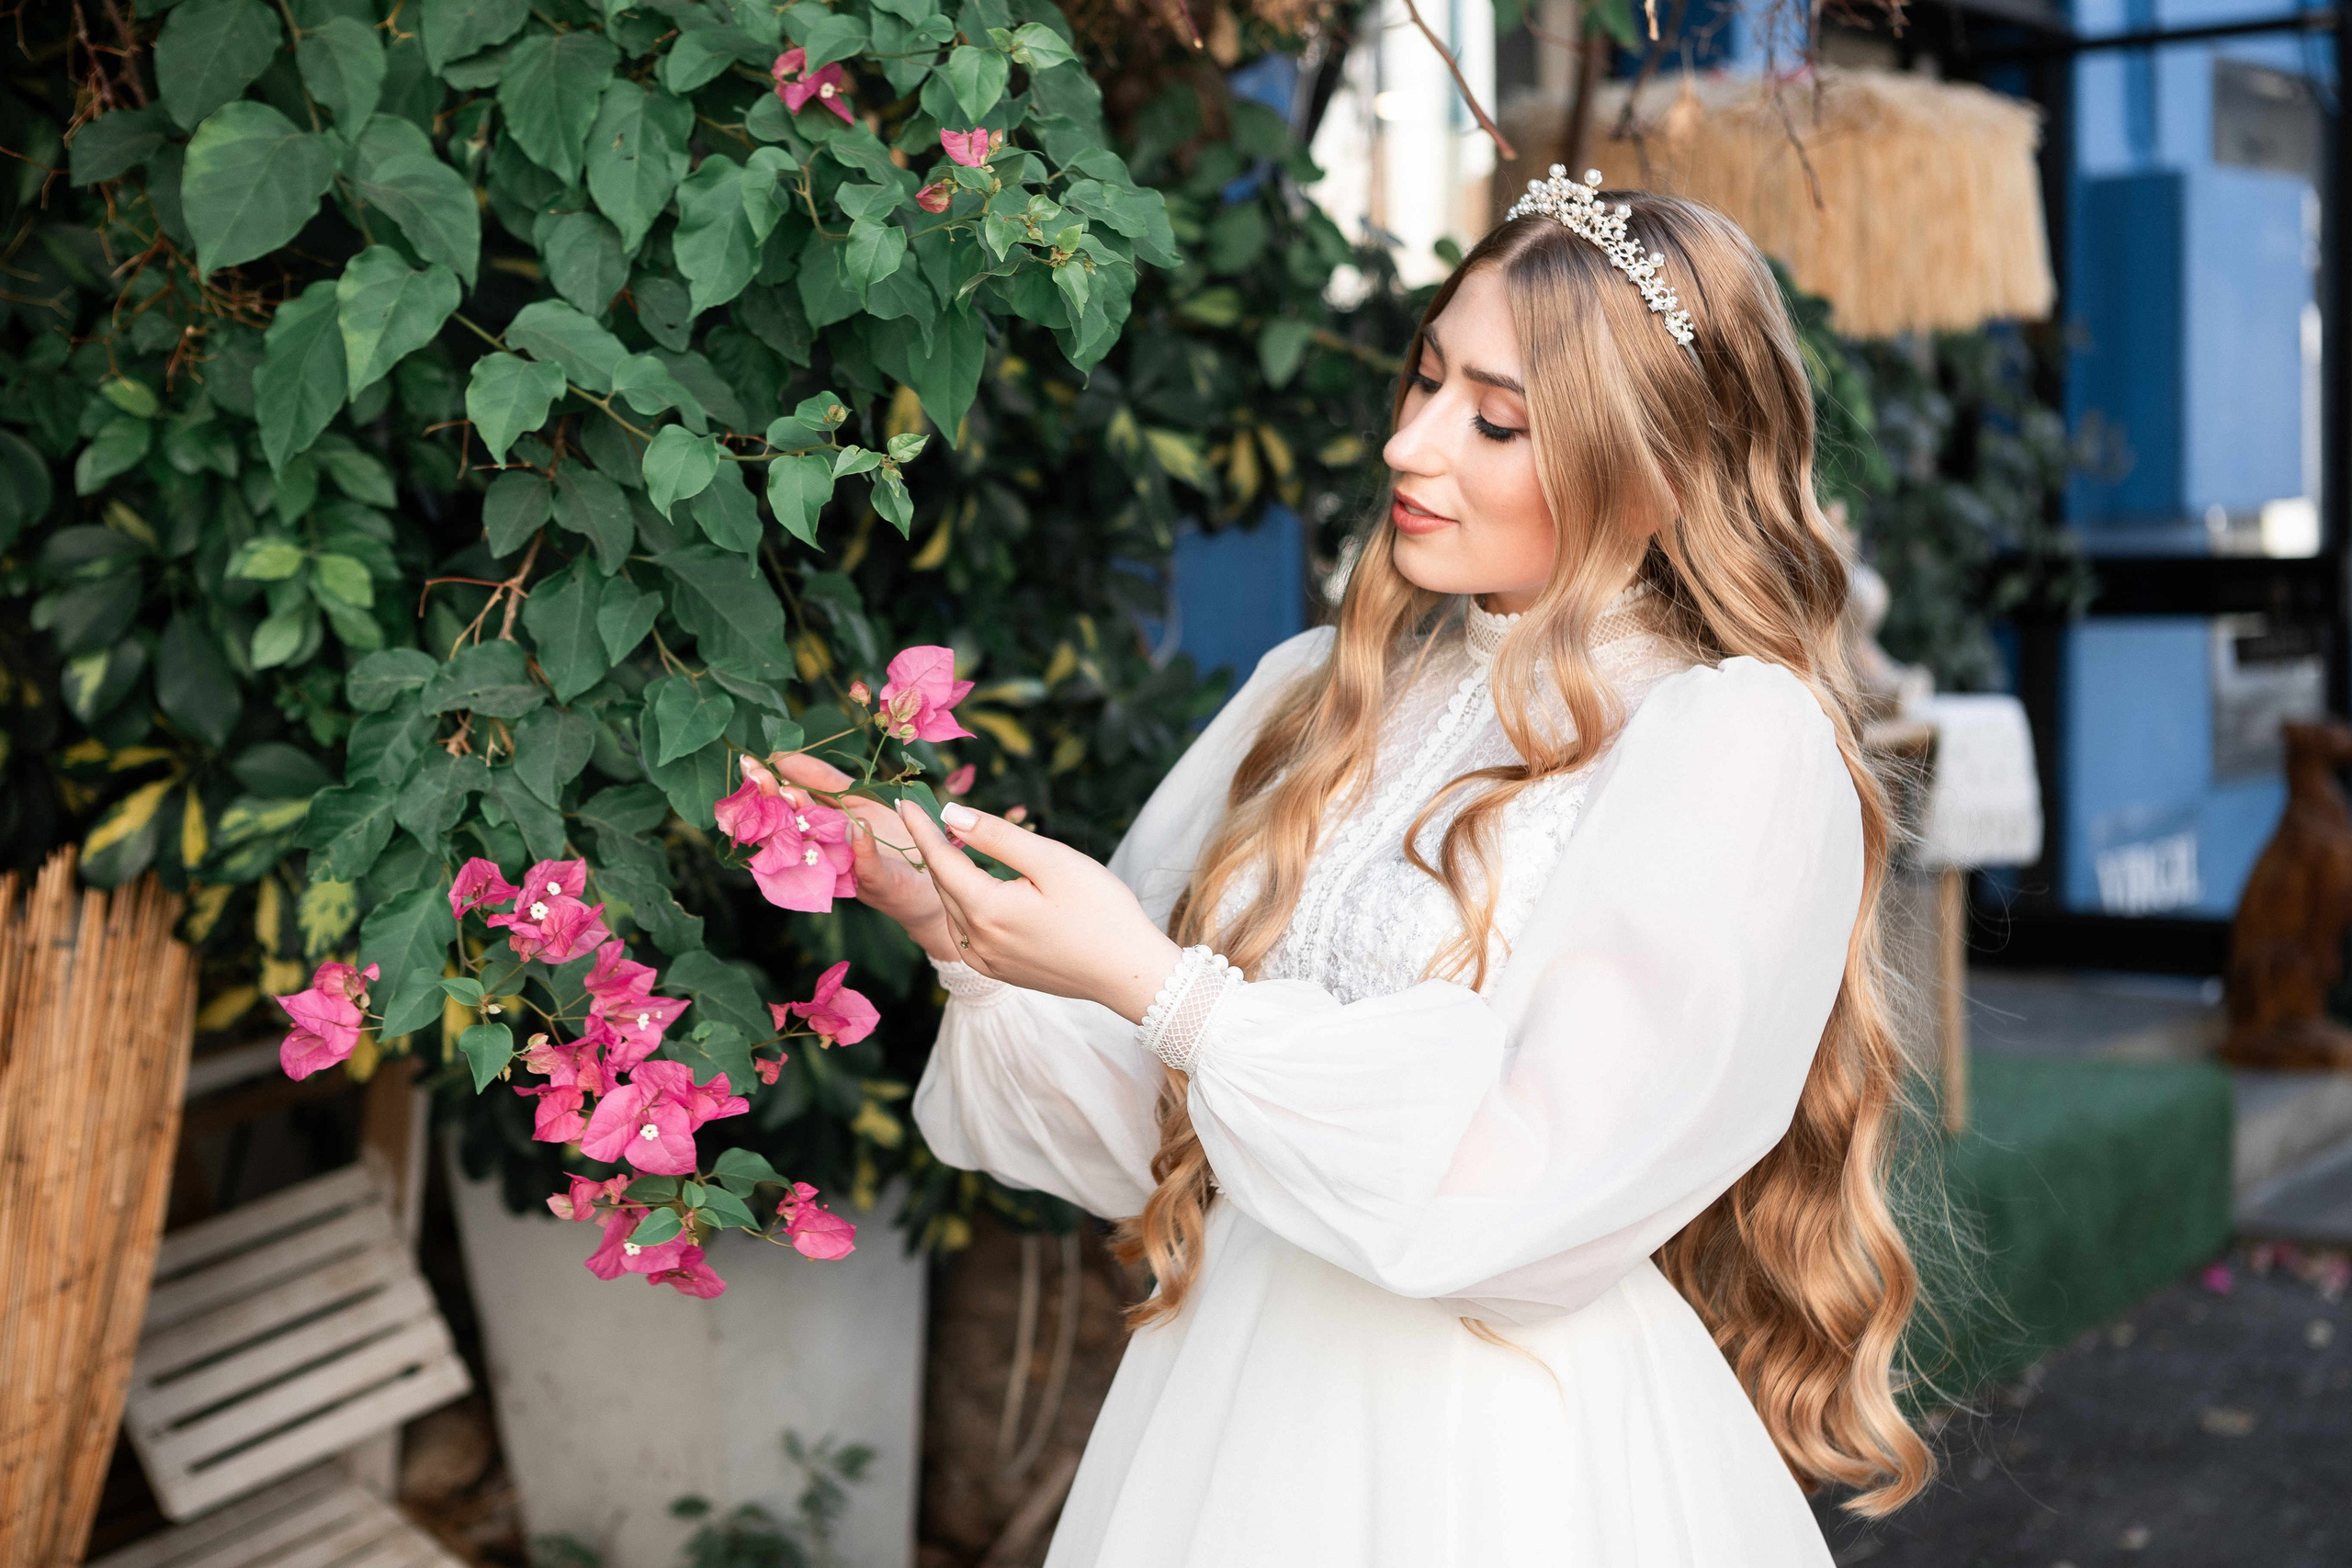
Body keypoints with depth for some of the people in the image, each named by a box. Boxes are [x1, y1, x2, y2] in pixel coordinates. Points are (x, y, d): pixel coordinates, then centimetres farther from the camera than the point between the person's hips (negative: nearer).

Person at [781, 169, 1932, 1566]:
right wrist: (962, 931, -8)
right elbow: (1146, 1134, 7)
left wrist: (1151, 983, -17)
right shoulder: (1323, 693, 6)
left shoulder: (1736, 746, -12)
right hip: (1226, 1403, 5)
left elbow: (1533, 1195, -20)